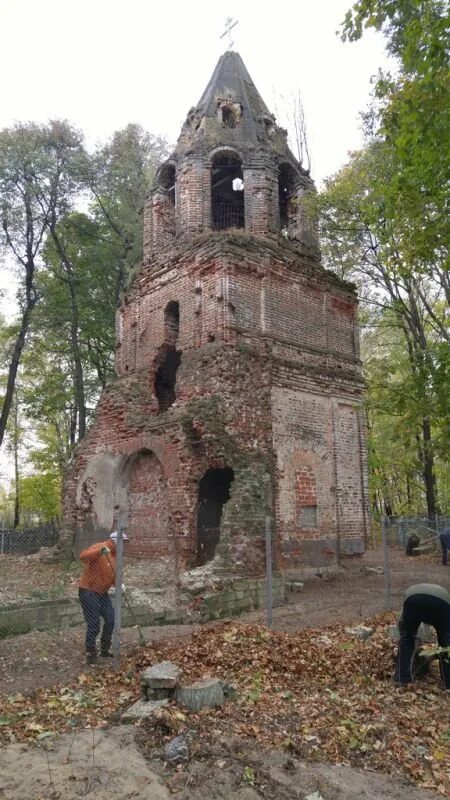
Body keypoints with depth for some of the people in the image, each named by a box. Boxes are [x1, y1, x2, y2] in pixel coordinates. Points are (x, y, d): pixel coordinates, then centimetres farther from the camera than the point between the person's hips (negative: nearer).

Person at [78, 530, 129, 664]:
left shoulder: (115, 555, 8)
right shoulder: (100, 547, -18)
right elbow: (83, 556, -35)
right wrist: (100, 551, -48)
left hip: (102, 593, 8)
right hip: (88, 591, -8)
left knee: (111, 620, 9)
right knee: (94, 624, -6)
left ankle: (104, 650, 25)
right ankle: (90, 653, 12)